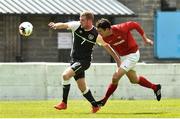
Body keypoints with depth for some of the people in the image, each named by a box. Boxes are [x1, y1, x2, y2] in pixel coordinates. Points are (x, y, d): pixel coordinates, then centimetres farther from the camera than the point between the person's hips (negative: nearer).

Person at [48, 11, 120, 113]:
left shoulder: (96, 34, -12)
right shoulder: (77, 26, -5)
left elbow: (106, 46, 0)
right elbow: (64, 25, -14)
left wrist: (117, 58, 4)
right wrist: (55, 25, -37)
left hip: (84, 61, -5)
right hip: (74, 59, 5)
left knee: (65, 75, -23)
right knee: (82, 87, 10)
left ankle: (64, 103, -13)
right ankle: (95, 106, 26)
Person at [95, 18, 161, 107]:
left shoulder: (120, 29, -30)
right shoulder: (105, 38, -14)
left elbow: (135, 25, -15)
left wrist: (145, 39, -7)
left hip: (132, 55, -7)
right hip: (122, 56, 7)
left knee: (115, 78, -15)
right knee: (133, 80, 20)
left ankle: (104, 100, 0)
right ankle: (155, 87, 40)